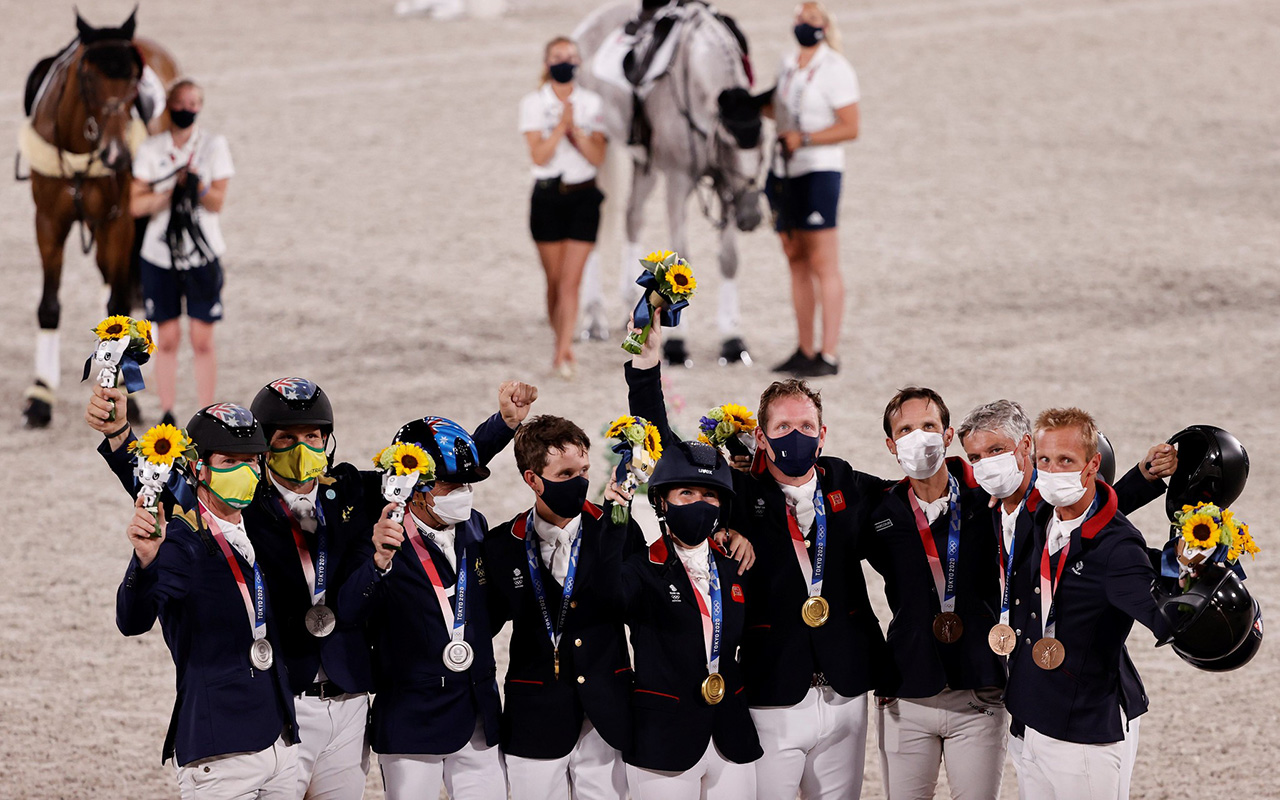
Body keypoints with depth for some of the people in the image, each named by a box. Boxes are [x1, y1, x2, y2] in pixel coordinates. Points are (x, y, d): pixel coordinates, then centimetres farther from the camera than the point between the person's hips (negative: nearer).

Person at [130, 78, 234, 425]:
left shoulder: (214, 146, 0)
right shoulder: (151, 149, 1)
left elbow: (217, 203, -7)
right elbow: (136, 205, -4)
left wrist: (197, 185, -27)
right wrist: (172, 189, -19)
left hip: (202, 255, -1)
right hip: (160, 253, 1)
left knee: (202, 340, 0)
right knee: (167, 338, 5)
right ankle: (167, 413, 13)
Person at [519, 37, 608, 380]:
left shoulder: (591, 103, 3)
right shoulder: (533, 103, -1)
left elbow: (598, 157, -4)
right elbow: (539, 156, -11)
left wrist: (575, 130, -17)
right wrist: (561, 126, -21)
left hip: (583, 197, 0)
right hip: (547, 196, 0)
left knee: (570, 280, -9)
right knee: (555, 280, 8)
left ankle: (563, 353, -13)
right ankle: (563, 346, 22)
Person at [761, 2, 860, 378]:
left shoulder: (835, 70, -9)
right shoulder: (788, 66, 14)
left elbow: (850, 128, -13)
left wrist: (804, 139, -19)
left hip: (819, 170, -8)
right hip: (784, 171, 8)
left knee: (823, 265, -7)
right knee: (797, 262, 11)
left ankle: (829, 355, -6)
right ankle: (805, 350, 18)